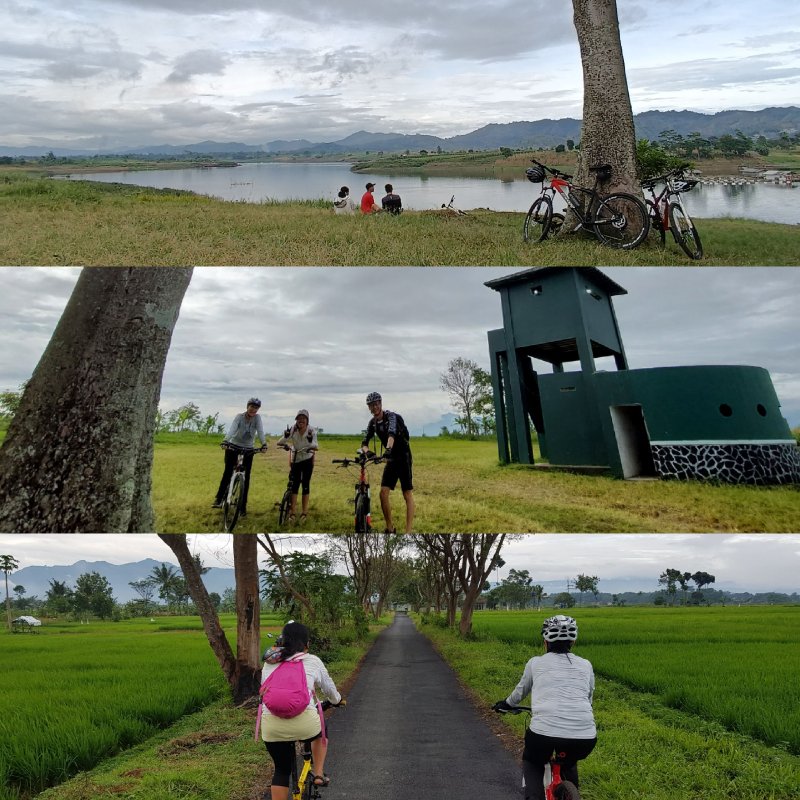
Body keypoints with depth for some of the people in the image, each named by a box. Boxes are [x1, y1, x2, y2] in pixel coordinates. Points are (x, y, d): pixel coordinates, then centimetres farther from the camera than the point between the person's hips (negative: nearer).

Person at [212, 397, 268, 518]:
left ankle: (243, 506, 4)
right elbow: (232, 429, -30)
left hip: (248, 449, 1)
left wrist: (264, 443, -41)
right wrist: (225, 440, -47)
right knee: (228, 472, -11)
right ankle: (219, 499, -3)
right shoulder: (239, 417, -15)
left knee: (246, 476, -1)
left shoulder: (257, 418, -10)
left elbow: (260, 431, -23)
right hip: (233, 446, -1)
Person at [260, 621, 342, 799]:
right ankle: (319, 775, 30)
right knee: (319, 733, 34)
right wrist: (337, 700, 45)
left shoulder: (269, 663, 18)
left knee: (281, 770, 24)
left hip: (271, 726, 2)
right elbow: (329, 690, 23)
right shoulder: (312, 661, 12)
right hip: (304, 722, -1)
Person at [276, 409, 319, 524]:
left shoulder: (311, 431, -14)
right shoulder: (293, 430, -12)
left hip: (308, 461, -1)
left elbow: (316, 446, -27)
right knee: (294, 484, -4)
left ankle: (304, 512, 9)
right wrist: (286, 436, -40)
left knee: (305, 484, -1)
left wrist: (311, 442, -47)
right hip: (296, 461, 1)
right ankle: (292, 512, 2)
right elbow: (280, 442, -20)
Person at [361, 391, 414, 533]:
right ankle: (390, 529, 11)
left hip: (403, 458, -6)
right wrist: (366, 451, -25)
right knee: (383, 493, -2)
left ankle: (408, 532, -7)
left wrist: (388, 448, -56)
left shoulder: (391, 416, -17)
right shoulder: (372, 423, 4)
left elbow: (392, 433, -37)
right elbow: (365, 442, -1)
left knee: (408, 495, -7)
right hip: (391, 459, 6)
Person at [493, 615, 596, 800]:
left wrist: (506, 704, 52)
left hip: (544, 732, -2)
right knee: (568, 763, 36)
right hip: (585, 738, 3)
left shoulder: (535, 663, 14)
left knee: (532, 763, 28)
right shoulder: (585, 665, 18)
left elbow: (520, 691, 31)